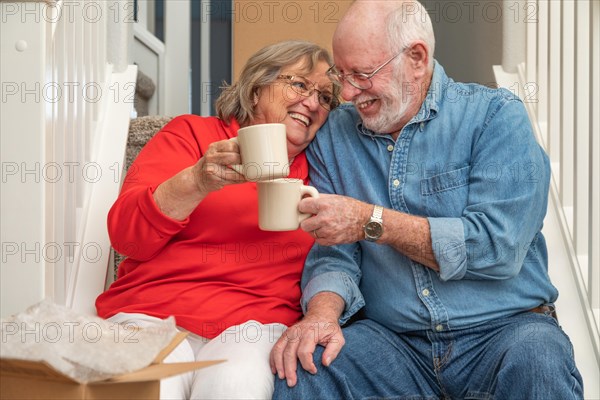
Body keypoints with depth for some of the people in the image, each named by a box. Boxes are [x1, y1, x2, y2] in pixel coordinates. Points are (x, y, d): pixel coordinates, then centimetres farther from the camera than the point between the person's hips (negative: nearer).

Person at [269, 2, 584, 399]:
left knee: (537, 359, -33)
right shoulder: (334, 136, 8)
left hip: (502, 329, -1)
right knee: (301, 366, -25)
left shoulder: (495, 115, -4)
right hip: (391, 340, 2)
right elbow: (333, 254, 4)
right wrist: (322, 314, -18)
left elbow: (499, 246, -15)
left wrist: (371, 221, -17)